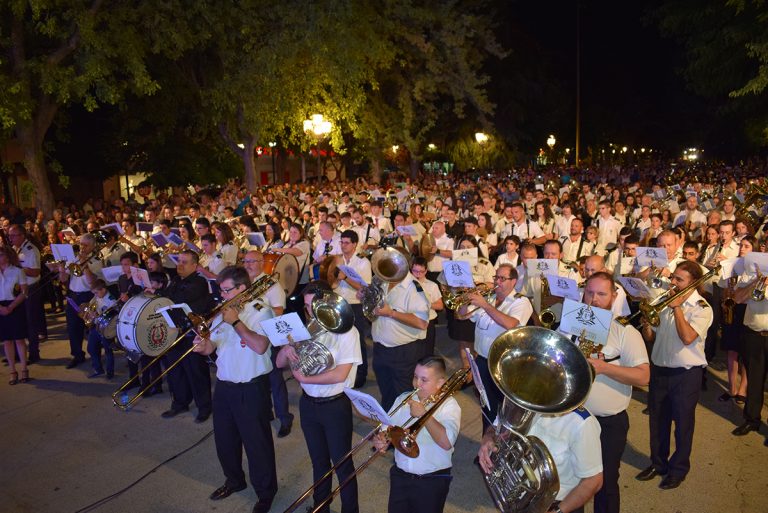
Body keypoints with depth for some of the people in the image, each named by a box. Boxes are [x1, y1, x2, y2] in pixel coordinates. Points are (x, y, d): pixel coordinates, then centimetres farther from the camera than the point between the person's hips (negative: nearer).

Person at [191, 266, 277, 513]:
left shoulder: (261, 312, -13)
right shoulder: (223, 312, 8)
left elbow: (260, 346, -27)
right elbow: (210, 345, 12)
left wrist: (235, 322, -21)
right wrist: (202, 346, -12)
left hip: (252, 389, -7)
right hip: (224, 386, 7)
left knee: (257, 442, 4)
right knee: (225, 439, 21)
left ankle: (266, 492, 23)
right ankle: (234, 480, 44)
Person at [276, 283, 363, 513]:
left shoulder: (346, 331, -14)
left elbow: (340, 374, -22)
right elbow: (280, 363, 4)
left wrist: (304, 378, -14)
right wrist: (287, 348, -18)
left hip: (335, 406, -5)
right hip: (308, 404, 5)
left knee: (342, 464, 8)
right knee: (319, 461, 21)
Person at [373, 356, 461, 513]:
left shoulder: (449, 405, -11)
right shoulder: (404, 399, 3)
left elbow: (447, 442, -25)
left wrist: (423, 414, -24)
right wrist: (381, 440, -20)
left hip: (432, 481, -4)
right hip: (400, 475, 4)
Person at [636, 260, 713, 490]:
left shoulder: (701, 307, -11)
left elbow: (687, 337, -27)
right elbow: (651, 337, 8)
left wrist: (676, 307, -21)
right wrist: (646, 323, -13)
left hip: (686, 374, -5)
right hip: (659, 370, 5)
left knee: (682, 422, 10)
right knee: (657, 420, 16)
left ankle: (678, 468, 29)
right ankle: (658, 463, 35)